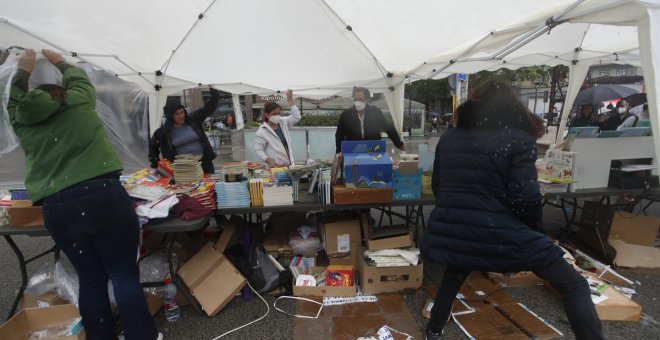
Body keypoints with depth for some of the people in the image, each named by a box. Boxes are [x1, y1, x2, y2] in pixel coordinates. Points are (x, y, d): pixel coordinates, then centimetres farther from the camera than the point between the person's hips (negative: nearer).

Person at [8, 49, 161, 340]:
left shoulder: (22, 119, 11)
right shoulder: (79, 101, 7)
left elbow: (15, 98, 31)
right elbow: (79, 78, 26)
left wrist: (23, 71, 43)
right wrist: (59, 62, 43)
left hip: (56, 208, 3)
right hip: (103, 195, -3)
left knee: (90, 278, 16)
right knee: (125, 274, 2)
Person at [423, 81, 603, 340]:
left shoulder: (448, 138, 10)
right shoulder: (519, 139, -3)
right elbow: (525, 197, -11)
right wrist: (534, 225, 9)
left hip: (448, 229, 5)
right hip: (500, 234, -5)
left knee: (455, 271, 36)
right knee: (575, 286, 14)